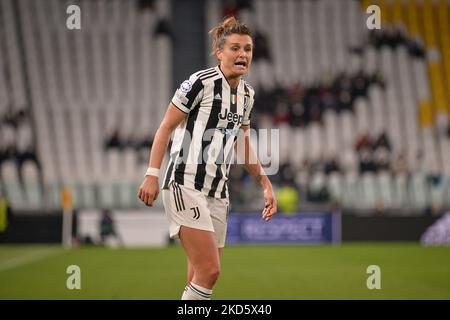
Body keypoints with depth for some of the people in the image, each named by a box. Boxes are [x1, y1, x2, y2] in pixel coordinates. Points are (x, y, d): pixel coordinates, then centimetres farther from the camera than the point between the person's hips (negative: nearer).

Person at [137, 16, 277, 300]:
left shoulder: (247, 93, 13)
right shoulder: (202, 82, -9)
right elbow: (166, 127, -6)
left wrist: (266, 185, 22)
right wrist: (152, 174, -13)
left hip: (218, 192, 7)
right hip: (186, 186, -7)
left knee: (203, 277, 5)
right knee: (209, 271, -17)